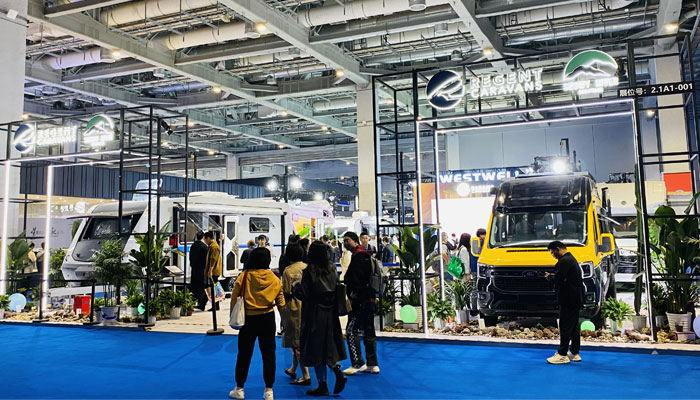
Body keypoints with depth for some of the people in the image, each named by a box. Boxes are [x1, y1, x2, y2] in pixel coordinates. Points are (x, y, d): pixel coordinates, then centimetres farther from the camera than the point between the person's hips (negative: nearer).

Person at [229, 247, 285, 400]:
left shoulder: (244, 277, -10)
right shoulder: (274, 279, -5)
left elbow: (234, 298, -6)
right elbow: (280, 301, 4)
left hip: (248, 319, -1)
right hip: (267, 319, 1)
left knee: (244, 354, 10)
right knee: (268, 354, 9)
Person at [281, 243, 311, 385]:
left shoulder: (288, 271, -14)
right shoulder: (307, 268, 2)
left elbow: (286, 293, -13)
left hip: (294, 308, -7)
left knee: (297, 342, -1)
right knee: (299, 340, 19)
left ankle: (306, 376, -2)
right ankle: (293, 369, 34)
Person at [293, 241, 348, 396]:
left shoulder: (309, 273, -15)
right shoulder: (332, 269, 2)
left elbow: (302, 294, -15)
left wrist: (296, 287, 3)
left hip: (315, 316, -5)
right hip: (331, 314, 6)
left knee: (316, 349, 4)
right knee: (329, 347, 17)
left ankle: (322, 386, 9)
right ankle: (338, 373, -4)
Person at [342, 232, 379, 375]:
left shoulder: (359, 256, -12)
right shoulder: (364, 255, 19)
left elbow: (358, 280, -20)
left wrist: (352, 297, -17)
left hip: (360, 301, -10)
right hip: (369, 300, 10)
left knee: (351, 331, -6)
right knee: (369, 332, 12)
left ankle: (358, 363, -5)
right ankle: (372, 364, 16)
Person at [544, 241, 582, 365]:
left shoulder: (564, 261, -16)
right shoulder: (572, 259, 18)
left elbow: (558, 278, -22)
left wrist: (549, 276, -3)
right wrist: (551, 276, 10)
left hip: (568, 300, -10)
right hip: (575, 299, 10)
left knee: (565, 327, -6)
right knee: (574, 326, 13)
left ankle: (562, 354, -2)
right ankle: (575, 353, 20)